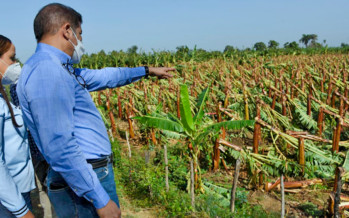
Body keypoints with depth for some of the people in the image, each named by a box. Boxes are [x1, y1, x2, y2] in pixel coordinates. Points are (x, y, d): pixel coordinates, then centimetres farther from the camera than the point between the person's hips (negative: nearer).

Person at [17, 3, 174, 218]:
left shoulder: (56, 69, 12)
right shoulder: (46, 70, -20)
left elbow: (103, 76, 25)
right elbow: (60, 148, -26)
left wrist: (146, 71, 33)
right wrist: (100, 199, -22)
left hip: (94, 174, 10)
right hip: (81, 184, -10)